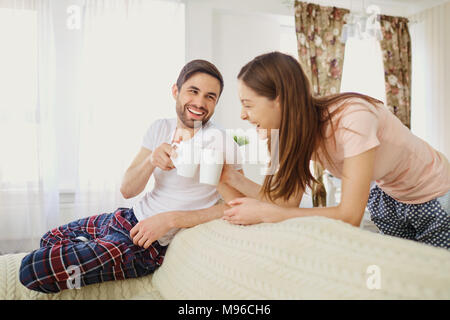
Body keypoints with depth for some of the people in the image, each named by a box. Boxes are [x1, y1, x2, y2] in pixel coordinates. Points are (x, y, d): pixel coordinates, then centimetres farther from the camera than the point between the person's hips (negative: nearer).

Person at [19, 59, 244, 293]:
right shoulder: (160, 128, 1)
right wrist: (151, 161, -24)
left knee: (33, 269, -9)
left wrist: (170, 219, -25)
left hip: (145, 247, -8)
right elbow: (127, 190, -3)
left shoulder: (219, 142, -19)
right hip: (129, 217, 8)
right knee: (50, 239, 26)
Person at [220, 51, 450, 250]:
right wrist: (234, 178, -25)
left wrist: (264, 212, -36)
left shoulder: (352, 117, -37)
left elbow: (350, 217, -37)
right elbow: (288, 202, -14)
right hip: (387, 196, 5)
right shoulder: (297, 130, -15)